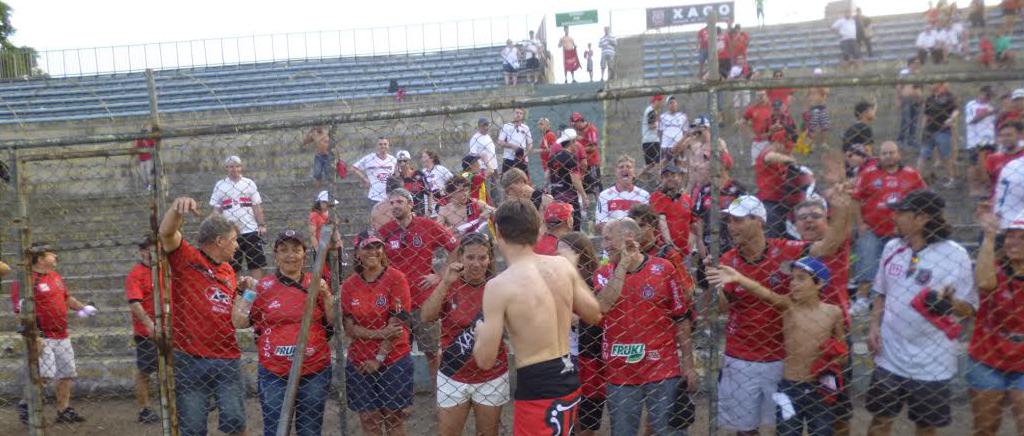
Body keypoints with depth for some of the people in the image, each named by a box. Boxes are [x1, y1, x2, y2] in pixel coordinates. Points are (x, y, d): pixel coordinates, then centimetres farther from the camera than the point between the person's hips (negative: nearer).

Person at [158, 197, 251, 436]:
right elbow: (166, 233, -22)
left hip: (227, 359, 5)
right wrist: (177, 206, -41)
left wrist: (244, 290, 7)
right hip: (189, 359, -4)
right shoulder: (186, 258, -3)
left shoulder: (228, 271, 15)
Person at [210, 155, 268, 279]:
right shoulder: (220, 186, 7)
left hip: (250, 230, 0)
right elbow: (216, 209, 8)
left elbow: (257, 206, 5)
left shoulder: (249, 183, 7)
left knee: (256, 263, -1)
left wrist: (261, 225, -4)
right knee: (231, 266, 5)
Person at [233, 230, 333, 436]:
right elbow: (239, 322, -1)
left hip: (315, 372, 1)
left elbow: (334, 322, -1)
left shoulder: (317, 283, 0)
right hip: (274, 374, -1)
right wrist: (247, 292, -10)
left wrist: (326, 295, -14)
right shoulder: (265, 286, -1)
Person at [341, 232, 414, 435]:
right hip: (359, 363, 3)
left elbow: (397, 322, -12)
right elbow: (349, 327, -3)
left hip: (394, 361, -2)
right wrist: (381, 334, -17)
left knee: (394, 420, 8)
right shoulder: (349, 285, 1)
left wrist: (379, 358, -12)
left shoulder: (396, 278, -8)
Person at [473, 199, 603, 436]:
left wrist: (480, 331, 8)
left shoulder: (499, 285, -18)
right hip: (568, 378, 7)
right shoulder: (562, 265, -2)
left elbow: (485, 360, -14)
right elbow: (594, 315, 11)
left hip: (538, 388, -7)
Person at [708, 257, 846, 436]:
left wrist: (835, 359, -13)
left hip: (820, 389, 1)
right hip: (790, 388, -1)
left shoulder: (833, 312, -3)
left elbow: (842, 347, 11)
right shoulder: (788, 305, -8)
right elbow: (765, 293, -28)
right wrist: (738, 278, -46)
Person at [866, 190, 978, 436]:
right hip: (890, 357, 4)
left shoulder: (955, 255, -12)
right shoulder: (892, 248, 3)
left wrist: (950, 302, -29)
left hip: (932, 364, -4)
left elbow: (970, 309, -8)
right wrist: (874, 325, 1)